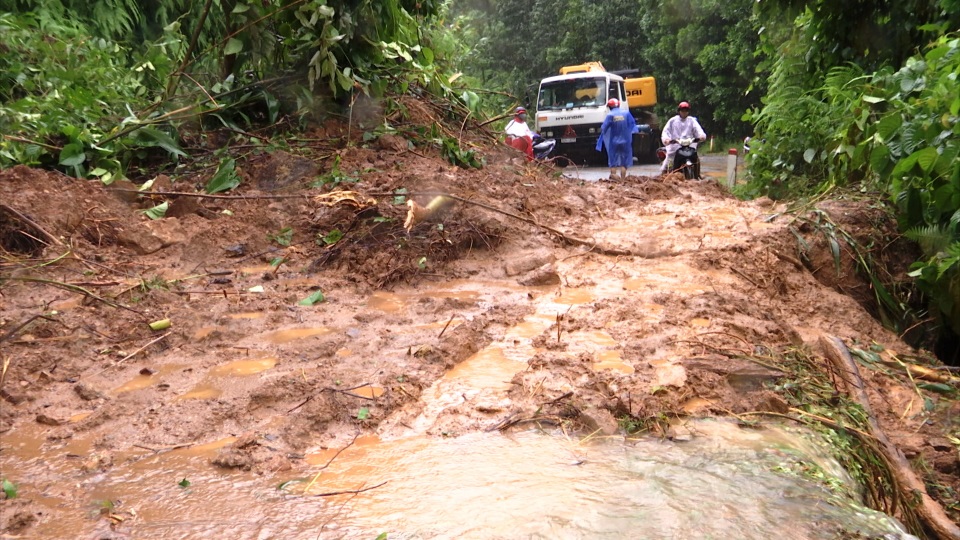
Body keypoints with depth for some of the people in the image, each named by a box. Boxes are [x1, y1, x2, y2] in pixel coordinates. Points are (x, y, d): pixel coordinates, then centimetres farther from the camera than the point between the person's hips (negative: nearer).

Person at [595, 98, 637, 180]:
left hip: (614, 142, -1)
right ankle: (623, 179, 5)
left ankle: (613, 177, 1)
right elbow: (633, 125, 2)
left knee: (613, 161, 7)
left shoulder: (610, 115, -8)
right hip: (625, 141, 2)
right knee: (624, 162, 8)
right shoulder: (626, 113, -2)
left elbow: (604, 128, -8)